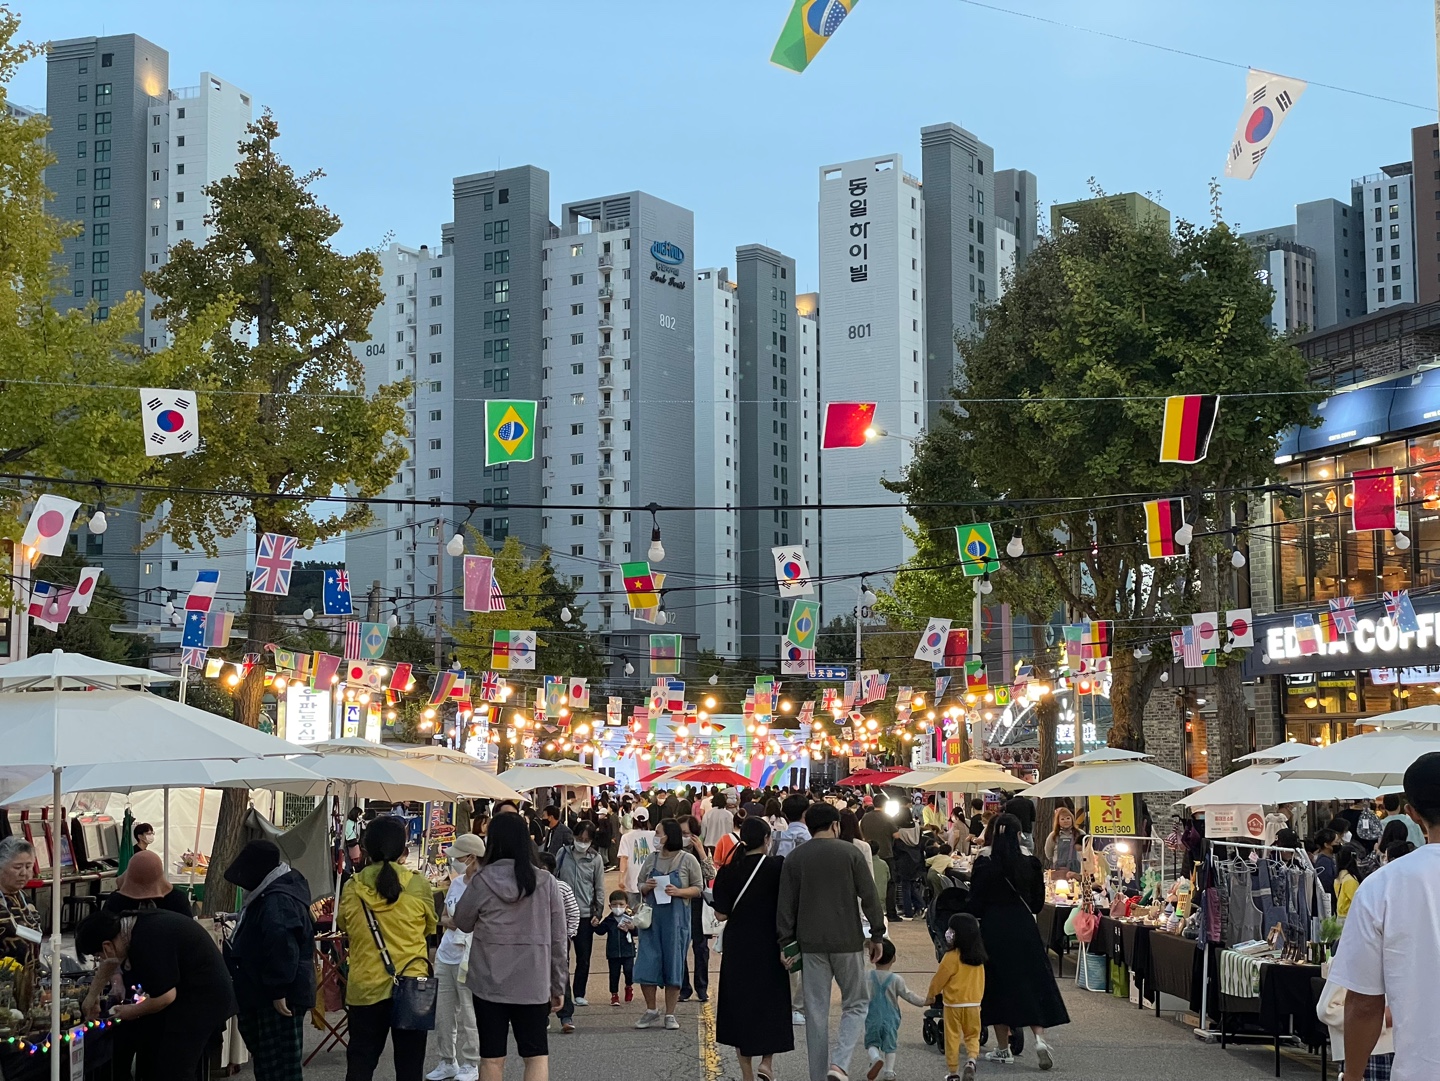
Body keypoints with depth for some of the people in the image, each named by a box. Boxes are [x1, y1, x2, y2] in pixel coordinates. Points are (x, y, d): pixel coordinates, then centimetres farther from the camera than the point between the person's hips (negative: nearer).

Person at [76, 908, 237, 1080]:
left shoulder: (147, 942, -29)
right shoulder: (132, 924, 2)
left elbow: (165, 997, -25)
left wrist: (133, 1012, -7)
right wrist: (93, 995, 32)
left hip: (203, 998, -11)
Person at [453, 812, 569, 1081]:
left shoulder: (482, 882, -9)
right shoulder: (546, 882, -4)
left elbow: (462, 923, 8)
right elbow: (559, 939, -1)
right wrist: (559, 985, 8)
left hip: (489, 983, -1)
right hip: (533, 984, 1)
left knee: (492, 1057, 8)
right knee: (536, 1054, 8)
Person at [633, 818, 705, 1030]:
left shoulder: (688, 860, -2)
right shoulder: (651, 859, 8)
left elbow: (698, 888, -1)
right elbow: (640, 886, 16)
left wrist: (678, 892, -17)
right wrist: (646, 887, -7)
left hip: (676, 919, -3)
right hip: (652, 917, 3)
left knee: (673, 964, 2)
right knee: (647, 965, -1)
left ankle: (670, 1015, 12)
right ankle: (650, 1011, 15)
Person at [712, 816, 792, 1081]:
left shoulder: (728, 871, -4)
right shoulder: (777, 867, -10)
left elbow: (721, 915, -5)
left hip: (737, 946, 2)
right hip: (769, 946, -2)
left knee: (739, 1002, 12)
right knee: (772, 1002, 13)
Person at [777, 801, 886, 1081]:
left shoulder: (794, 858, 4)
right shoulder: (850, 853, -3)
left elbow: (785, 906, 3)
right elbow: (869, 897, -4)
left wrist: (787, 944, 9)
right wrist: (877, 935, 5)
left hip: (811, 943, 2)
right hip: (847, 941, -2)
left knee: (816, 1013, 8)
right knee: (856, 1005, 9)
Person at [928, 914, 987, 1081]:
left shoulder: (951, 957, -15)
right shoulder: (979, 957, 2)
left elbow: (939, 979, -7)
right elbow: (981, 981, 10)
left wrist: (931, 995, 11)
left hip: (953, 1004, -4)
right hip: (974, 1003, 4)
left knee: (952, 1036, 7)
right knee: (972, 1035, 15)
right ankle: (971, 1060, -11)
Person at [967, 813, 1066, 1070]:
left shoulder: (984, 864, -8)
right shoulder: (1030, 862, -2)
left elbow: (975, 905, -6)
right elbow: (1037, 902, 6)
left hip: (993, 930, -1)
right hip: (1024, 929, 1)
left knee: (998, 984, 8)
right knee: (1032, 983, 7)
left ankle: (1003, 1048, 12)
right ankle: (1039, 1037, -12)